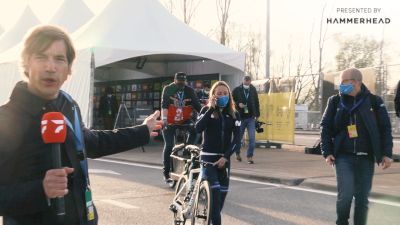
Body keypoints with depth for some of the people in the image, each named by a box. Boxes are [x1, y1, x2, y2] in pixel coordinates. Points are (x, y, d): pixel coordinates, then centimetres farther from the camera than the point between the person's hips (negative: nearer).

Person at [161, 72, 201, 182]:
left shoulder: (189, 90, -4)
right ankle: (166, 172, 7)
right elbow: (164, 105, -16)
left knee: (194, 131, -27)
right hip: (170, 122, -2)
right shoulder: (168, 89, -8)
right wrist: (164, 118, -28)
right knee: (169, 145, -3)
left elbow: (197, 105, -9)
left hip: (185, 120, 2)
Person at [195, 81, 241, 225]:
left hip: (224, 158, 3)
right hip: (208, 157, -3)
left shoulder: (234, 114, 5)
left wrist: (225, 156, -14)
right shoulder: (207, 110, 0)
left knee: (223, 192, 4)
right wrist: (211, 109, -21)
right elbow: (198, 128, -19)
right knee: (215, 190, -16)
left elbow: (237, 139, -3)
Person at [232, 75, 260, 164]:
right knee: (238, 137, 11)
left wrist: (257, 115, 11)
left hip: (251, 118, 1)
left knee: (252, 138, -7)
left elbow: (256, 102, 12)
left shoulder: (253, 90, 4)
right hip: (240, 117, -1)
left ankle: (250, 156, 2)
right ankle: (237, 153, 34)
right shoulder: (237, 90, -4)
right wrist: (238, 104, -18)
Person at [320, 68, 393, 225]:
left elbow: (385, 128, 4)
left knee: (362, 197, 5)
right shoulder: (335, 102, 3)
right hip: (344, 156, -1)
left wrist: (387, 153, -4)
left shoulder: (374, 101, 1)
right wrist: (327, 152, -2)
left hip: (366, 158, 1)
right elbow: (325, 127, 6)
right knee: (346, 194, -11)